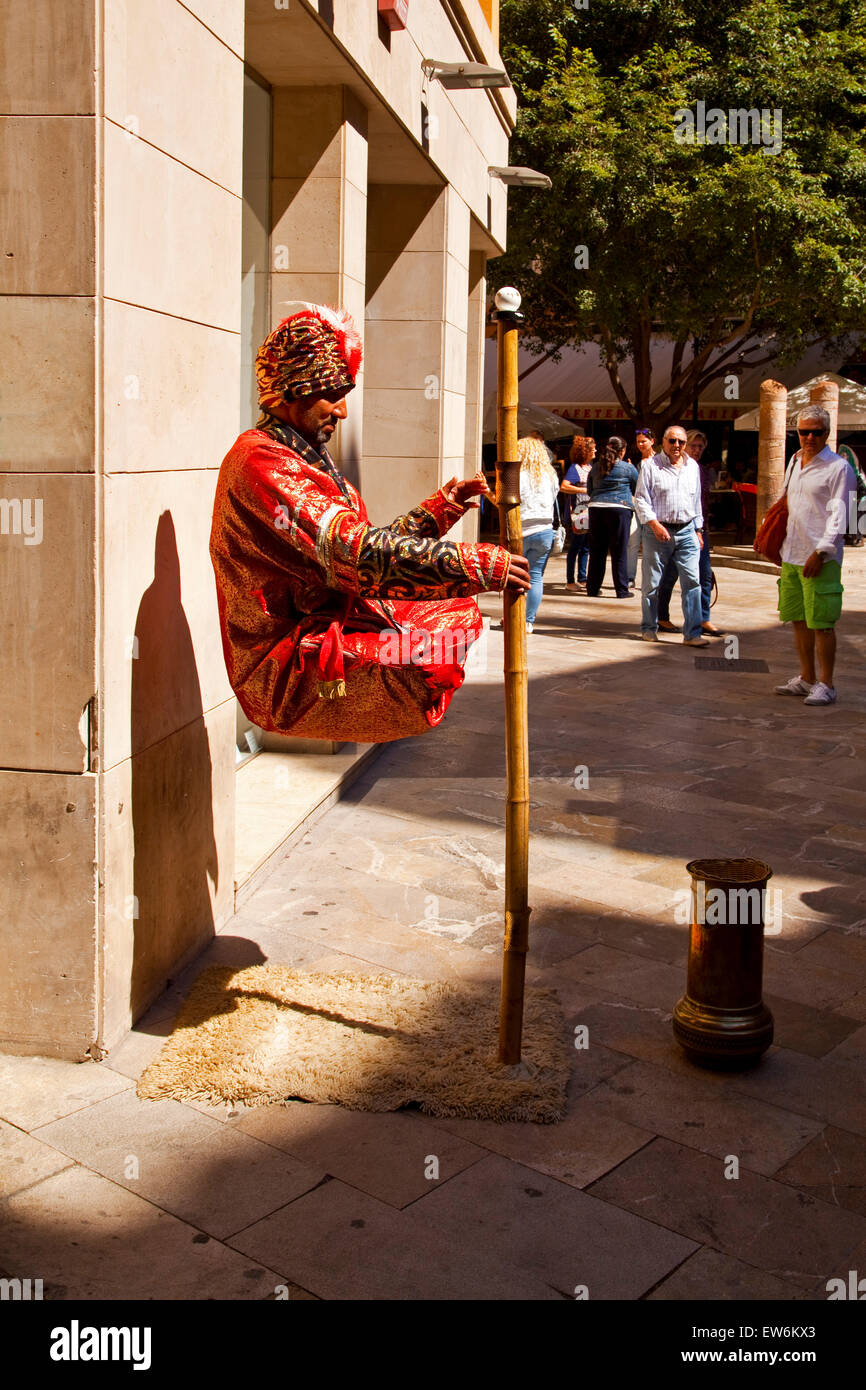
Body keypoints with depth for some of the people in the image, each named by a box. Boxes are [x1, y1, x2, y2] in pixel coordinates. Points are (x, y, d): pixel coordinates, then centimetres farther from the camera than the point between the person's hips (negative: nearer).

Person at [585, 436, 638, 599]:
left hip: (596, 509, 4)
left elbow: (589, 490, 17)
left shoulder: (595, 467, 9)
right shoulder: (628, 468, -2)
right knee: (619, 551, 2)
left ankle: (592, 588, 15)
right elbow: (638, 489, 10)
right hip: (619, 508, -4)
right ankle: (622, 590, 4)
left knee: (597, 550, 11)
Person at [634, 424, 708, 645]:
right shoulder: (651, 465, -1)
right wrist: (655, 525, -17)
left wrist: (698, 530, 17)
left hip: (686, 531, 3)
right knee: (652, 583, 4)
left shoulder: (693, 467, 13)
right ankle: (649, 628, 19)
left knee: (692, 581, -6)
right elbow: (641, 499, -6)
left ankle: (692, 633, -5)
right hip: (657, 531, -3)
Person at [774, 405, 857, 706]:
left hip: (821, 559, -7)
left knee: (821, 623, -5)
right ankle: (806, 678, 24)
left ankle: (826, 684, 3)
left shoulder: (838, 467, -8)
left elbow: (839, 515, -12)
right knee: (799, 620, 13)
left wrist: (821, 552, -18)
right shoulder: (794, 462, 15)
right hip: (791, 555, 8)